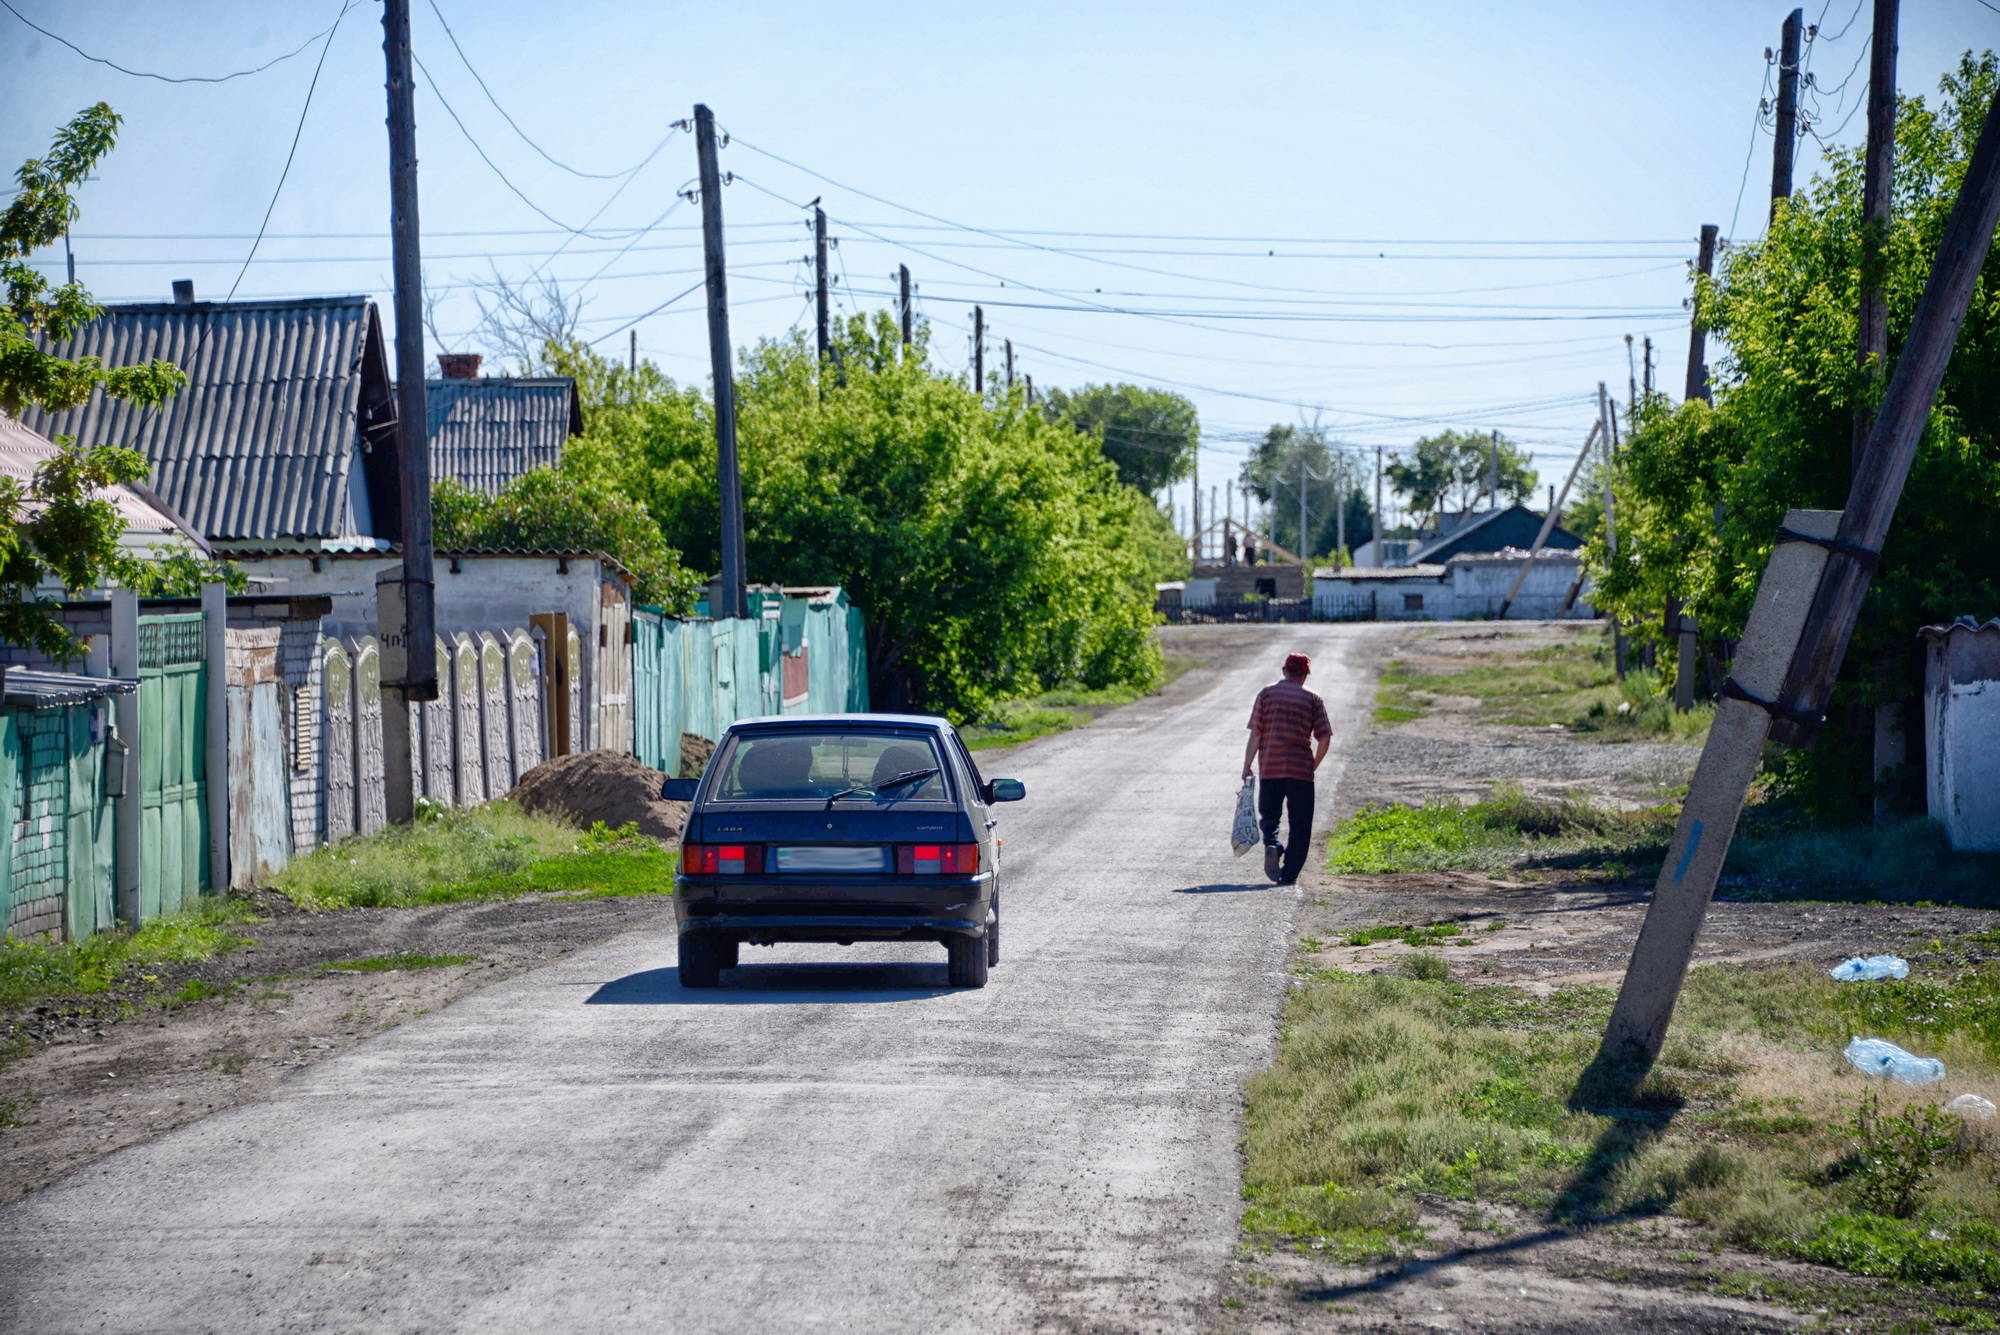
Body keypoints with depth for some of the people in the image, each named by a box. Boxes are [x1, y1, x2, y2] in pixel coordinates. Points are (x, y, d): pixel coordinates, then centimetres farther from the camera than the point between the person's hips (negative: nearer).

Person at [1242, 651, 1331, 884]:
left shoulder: (1267, 693, 4)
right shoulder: (1313, 699, 3)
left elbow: (1255, 734, -1)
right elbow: (1325, 739, -2)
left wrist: (1247, 766, 2)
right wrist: (1313, 766, 12)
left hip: (1269, 768, 1)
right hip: (1301, 769, -1)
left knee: (1269, 815, 13)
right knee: (1299, 825, 7)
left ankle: (1272, 844, -17)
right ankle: (1289, 873, 2)